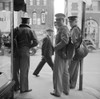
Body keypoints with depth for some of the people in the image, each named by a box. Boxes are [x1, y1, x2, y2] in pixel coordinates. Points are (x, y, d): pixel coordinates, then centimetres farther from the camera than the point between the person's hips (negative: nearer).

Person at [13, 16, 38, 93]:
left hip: (16, 52, 3)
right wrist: (29, 46, 5)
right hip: (25, 52, -3)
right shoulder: (30, 31, 0)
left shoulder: (16, 29, 6)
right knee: (24, 71, 3)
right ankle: (23, 88, 9)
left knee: (15, 69, 14)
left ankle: (16, 86, 21)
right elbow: (35, 42, -9)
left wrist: (15, 46, 0)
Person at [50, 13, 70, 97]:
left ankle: (57, 92, 6)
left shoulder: (63, 29, -17)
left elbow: (65, 41, -32)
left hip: (60, 54, -10)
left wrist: (55, 48, -20)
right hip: (65, 54, 10)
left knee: (57, 73, -1)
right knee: (65, 73, 15)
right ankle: (66, 90, 24)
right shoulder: (65, 28, 14)